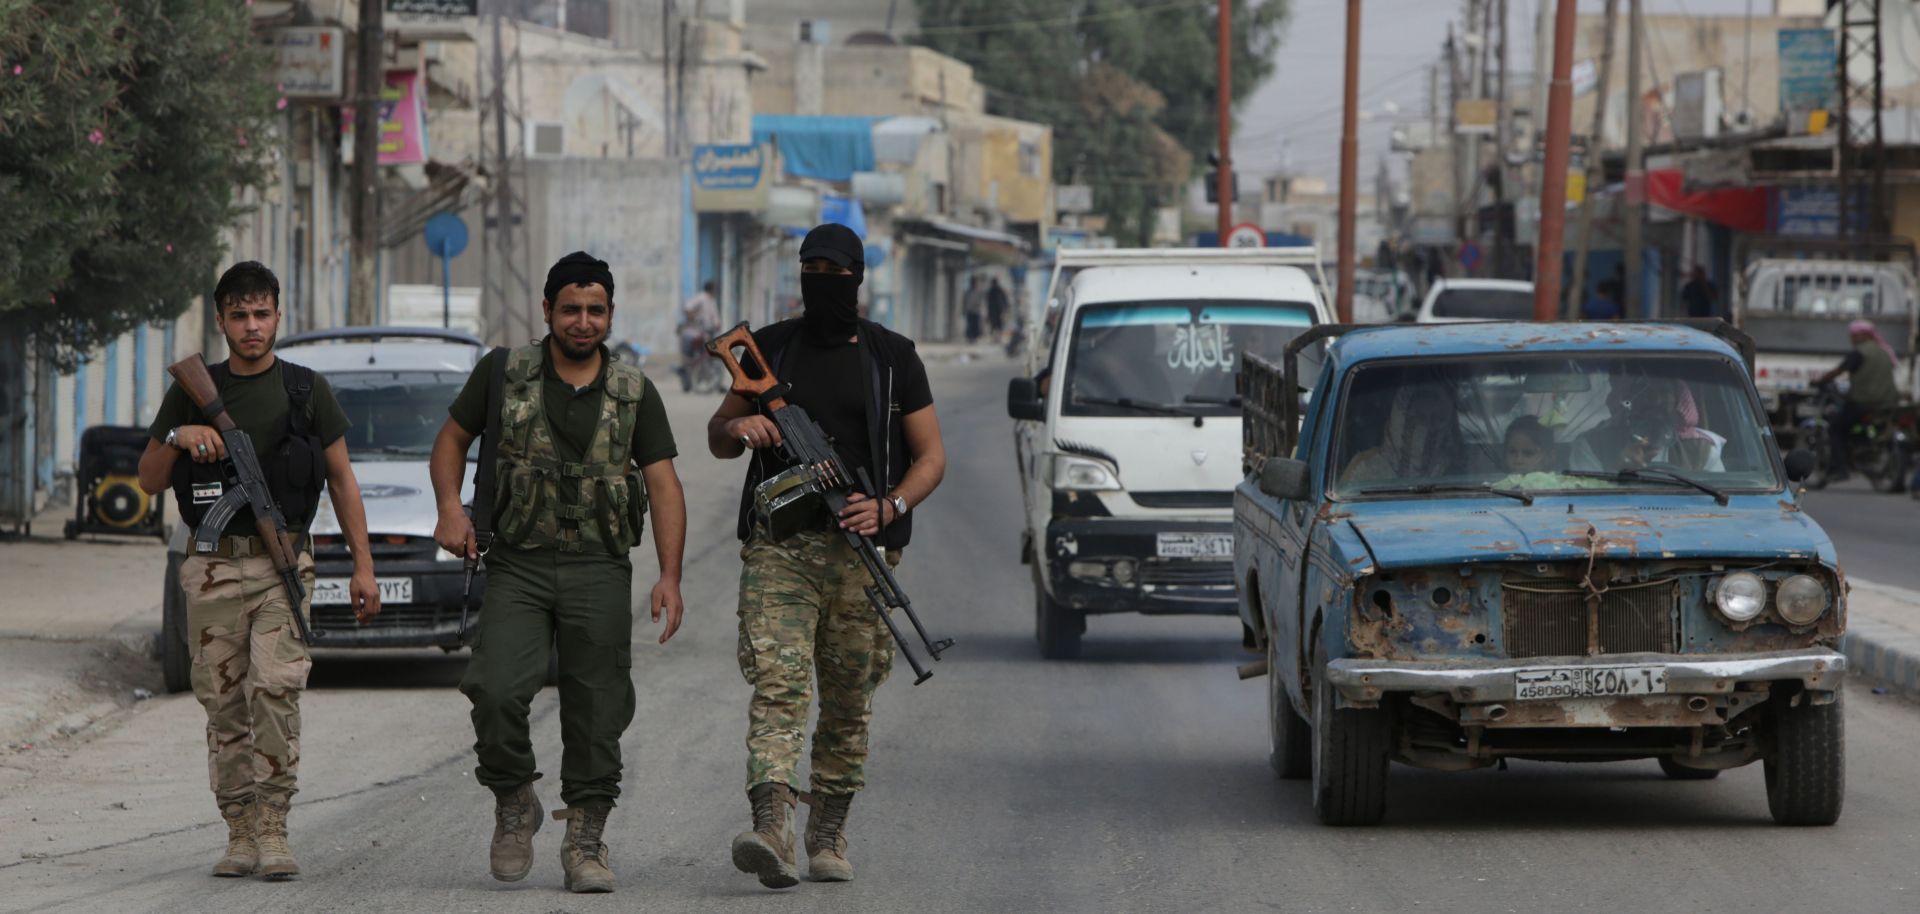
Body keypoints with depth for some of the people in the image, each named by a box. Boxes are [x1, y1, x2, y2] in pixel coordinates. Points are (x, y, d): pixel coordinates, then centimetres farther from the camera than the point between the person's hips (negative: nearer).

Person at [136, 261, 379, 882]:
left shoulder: (306, 391, 7)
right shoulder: (192, 393, 9)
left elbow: (342, 480, 12)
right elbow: (149, 481, 11)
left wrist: (362, 565, 6)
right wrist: (177, 438, -9)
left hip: (283, 565, -2)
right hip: (213, 567, 2)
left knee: (276, 688, -18)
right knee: (224, 702, 1)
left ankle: (273, 831, -18)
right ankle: (241, 835, 7)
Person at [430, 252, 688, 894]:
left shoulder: (634, 394, 7)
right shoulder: (504, 373, 6)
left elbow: (663, 485, 5)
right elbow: (452, 437, 14)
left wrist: (670, 576, -6)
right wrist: (450, 508, -5)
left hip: (599, 573, 1)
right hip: (516, 566, -1)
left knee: (597, 711, -1)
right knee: (496, 692, -18)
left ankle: (585, 842, 11)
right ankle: (514, 804, 6)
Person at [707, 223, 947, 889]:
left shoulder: (892, 358, 8)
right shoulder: (769, 349, 11)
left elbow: (930, 456, 9)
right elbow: (717, 440, 18)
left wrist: (889, 508, -10)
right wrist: (738, 427, -7)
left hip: (860, 552, 1)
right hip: (779, 549, -1)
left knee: (848, 702, 6)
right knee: (777, 684, -16)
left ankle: (829, 834, 19)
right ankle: (771, 830, -29)